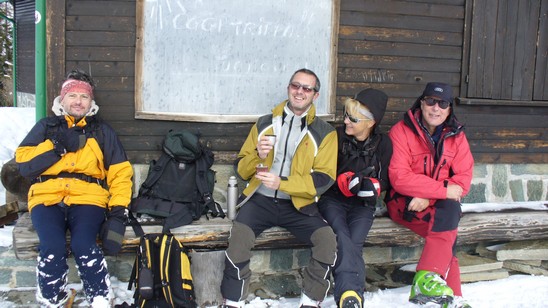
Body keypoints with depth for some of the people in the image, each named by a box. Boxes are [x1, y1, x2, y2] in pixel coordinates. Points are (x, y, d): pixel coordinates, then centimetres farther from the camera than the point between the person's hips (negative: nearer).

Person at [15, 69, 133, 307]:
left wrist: (118, 209, -2)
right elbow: (23, 164, 6)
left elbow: (120, 171, 12)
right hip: (47, 197, 1)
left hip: (87, 198, 0)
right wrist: (57, 146, -6)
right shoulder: (46, 126, 19)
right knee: (52, 248, -26)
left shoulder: (102, 131, 18)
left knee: (84, 246, -28)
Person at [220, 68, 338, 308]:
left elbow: (324, 178, -4)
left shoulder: (324, 132, 6)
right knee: (239, 236, -28)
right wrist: (258, 156, -11)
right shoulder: (264, 123, 12)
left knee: (327, 240, -25)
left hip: (298, 204, 0)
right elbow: (241, 169, 13)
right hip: (261, 200, 1)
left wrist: (282, 183, -17)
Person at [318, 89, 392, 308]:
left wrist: (373, 185, -15)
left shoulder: (383, 144, 3)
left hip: (362, 204, 2)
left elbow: (386, 179, 8)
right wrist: (345, 181, -16)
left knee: (354, 243, -26)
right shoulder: (337, 136, -2)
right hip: (333, 199, -1)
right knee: (342, 237, -30)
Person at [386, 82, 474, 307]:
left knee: (451, 210, -25)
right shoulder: (401, 131, -8)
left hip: (439, 204, 5)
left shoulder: (456, 135, 5)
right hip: (405, 203, -5)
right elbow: (399, 178, -18)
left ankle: (426, 280, -23)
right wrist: (443, 189, -21)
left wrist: (428, 197, -19)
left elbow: (463, 179, -3)